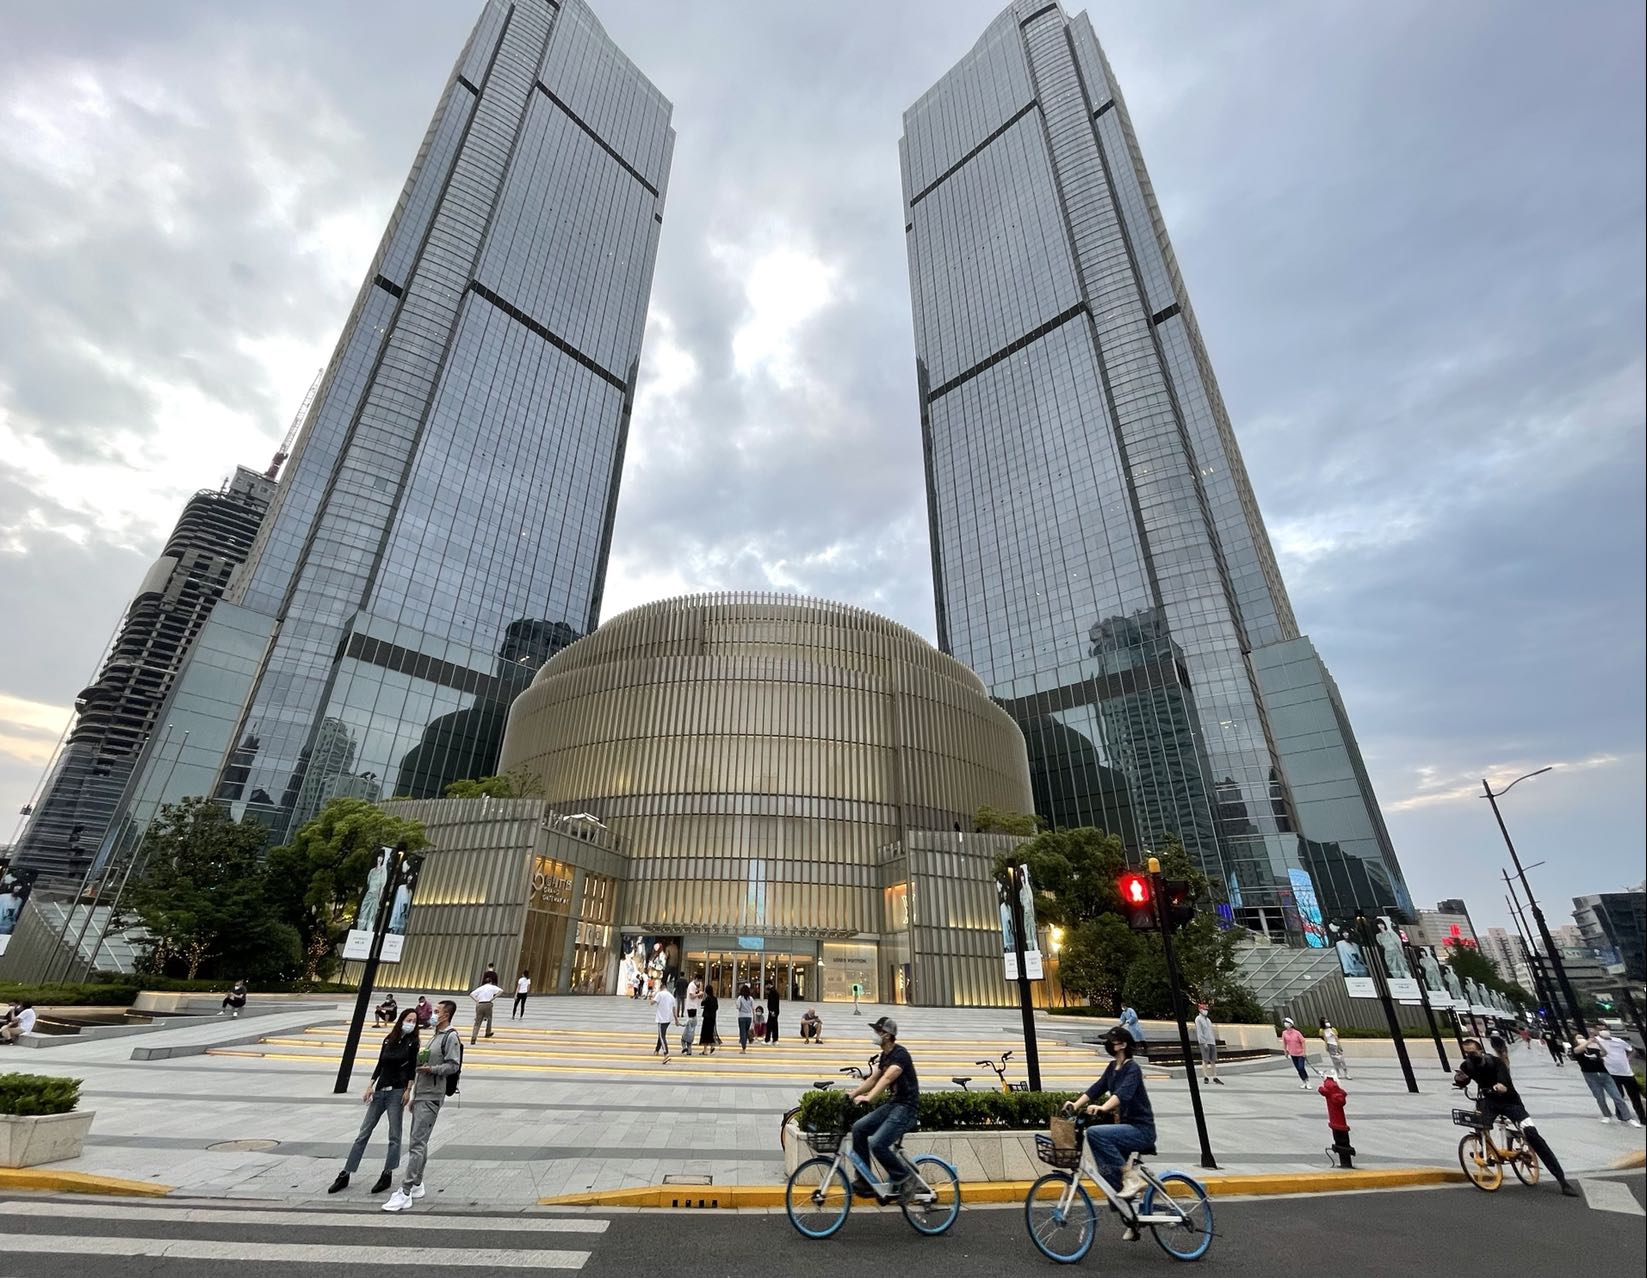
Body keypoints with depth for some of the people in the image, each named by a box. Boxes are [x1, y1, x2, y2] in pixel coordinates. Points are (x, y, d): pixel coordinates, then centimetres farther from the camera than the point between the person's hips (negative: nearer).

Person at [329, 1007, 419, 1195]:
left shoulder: (412, 1042, -5)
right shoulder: (388, 1039, 7)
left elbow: (412, 1068, -6)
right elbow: (379, 1064, 13)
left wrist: (408, 1090, -13)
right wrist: (370, 1086, 5)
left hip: (397, 1091, -4)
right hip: (380, 1090, 4)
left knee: (394, 1136, 0)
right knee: (363, 1133, 9)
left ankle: (387, 1175, 12)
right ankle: (345, 1174, 19)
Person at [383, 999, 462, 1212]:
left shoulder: (451, 1037, -12)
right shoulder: (434, 1036, 18)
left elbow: (453, 1065, -19)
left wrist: (432, 1069, -31)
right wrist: (414, 1095, 23)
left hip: (431, 1098, -9)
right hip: (421, 1096, 9)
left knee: (418, 1143, -9)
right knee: (419, 1142, 14)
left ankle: (405, 1193, -6)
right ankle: (417, 1186, 24)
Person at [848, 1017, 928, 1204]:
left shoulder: (900, 1054, -18)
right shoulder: (885, 1055, 11)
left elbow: (887, 1078, -32)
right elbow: (873, 1079, 15)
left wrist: (868, 1098, -43)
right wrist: (852, 1095, 6)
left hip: (907, 1107, -9)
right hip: (893, 1104, 9)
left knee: (877, 1144, -20)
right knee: (859, 1128, -3)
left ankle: (906, 1178, 1)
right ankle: (865, 1181, 6)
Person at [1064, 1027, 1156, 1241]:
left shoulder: (1132, 1068, -16)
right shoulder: (1112, 1067, 10)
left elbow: (1123, 1093, -33)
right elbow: (1096, 1088, 3)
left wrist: (1101, 1108, -48)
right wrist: (1075, 1105, -11)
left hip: (1141, 1130, -8)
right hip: (1127, 1127, 8)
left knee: (1094, 1133, -27)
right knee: (1109, 1175, 7)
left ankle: (1131, 1176, -13)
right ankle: (1133, 1222, 25)